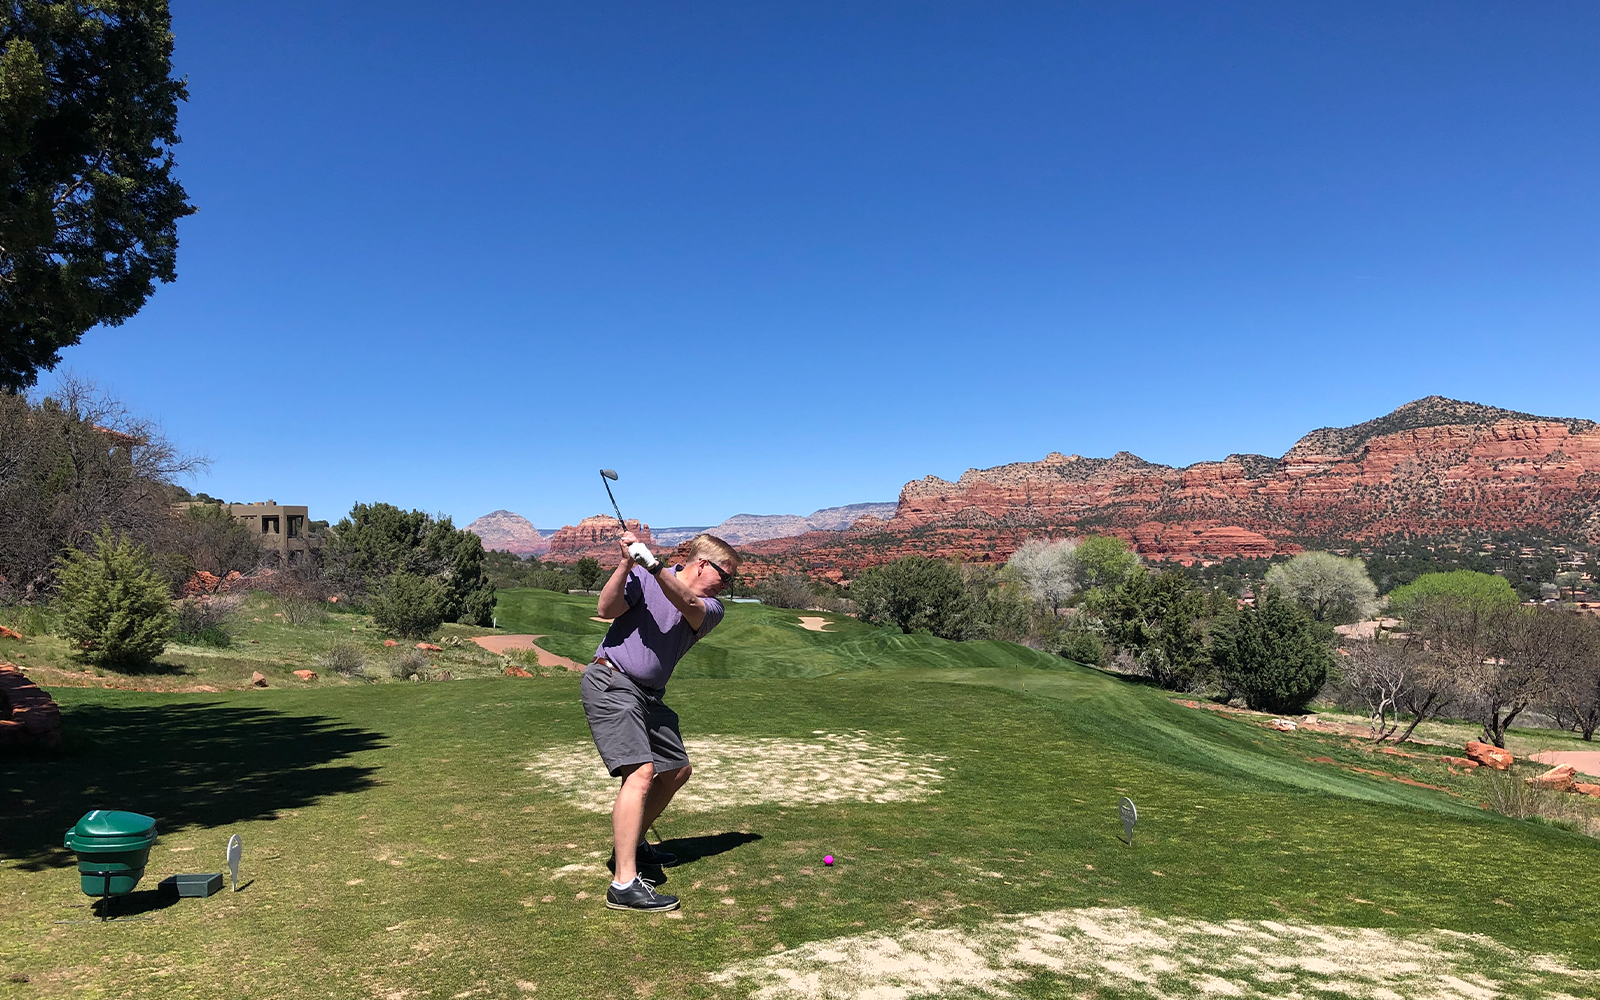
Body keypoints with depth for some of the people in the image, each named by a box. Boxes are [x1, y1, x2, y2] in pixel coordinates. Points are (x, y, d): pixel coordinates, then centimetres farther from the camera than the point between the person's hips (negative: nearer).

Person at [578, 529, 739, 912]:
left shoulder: (711, 608, 4)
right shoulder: (643, 578, -4)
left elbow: (687, 604, -18)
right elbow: (608, 609, -16)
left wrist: (653, 564, -33)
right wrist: (626, 564, -28)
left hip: (649, 695, 8)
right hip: (610, 682, -8)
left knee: (677, 770, 18)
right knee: (641, 772, -21)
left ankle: (632, 843, 37)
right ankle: (624, 884, -22)